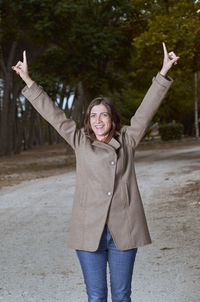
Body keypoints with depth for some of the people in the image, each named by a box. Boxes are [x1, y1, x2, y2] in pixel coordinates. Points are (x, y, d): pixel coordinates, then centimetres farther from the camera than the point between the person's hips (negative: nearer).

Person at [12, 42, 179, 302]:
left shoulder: (127, 140, 7)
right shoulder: (80, 141, 7)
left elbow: (146, 110, 4)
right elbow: (52, 114, 9)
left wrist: (164, 73, 0)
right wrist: (27, 80, 10)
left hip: (124, 230, 0)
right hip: (89, 230, 0)